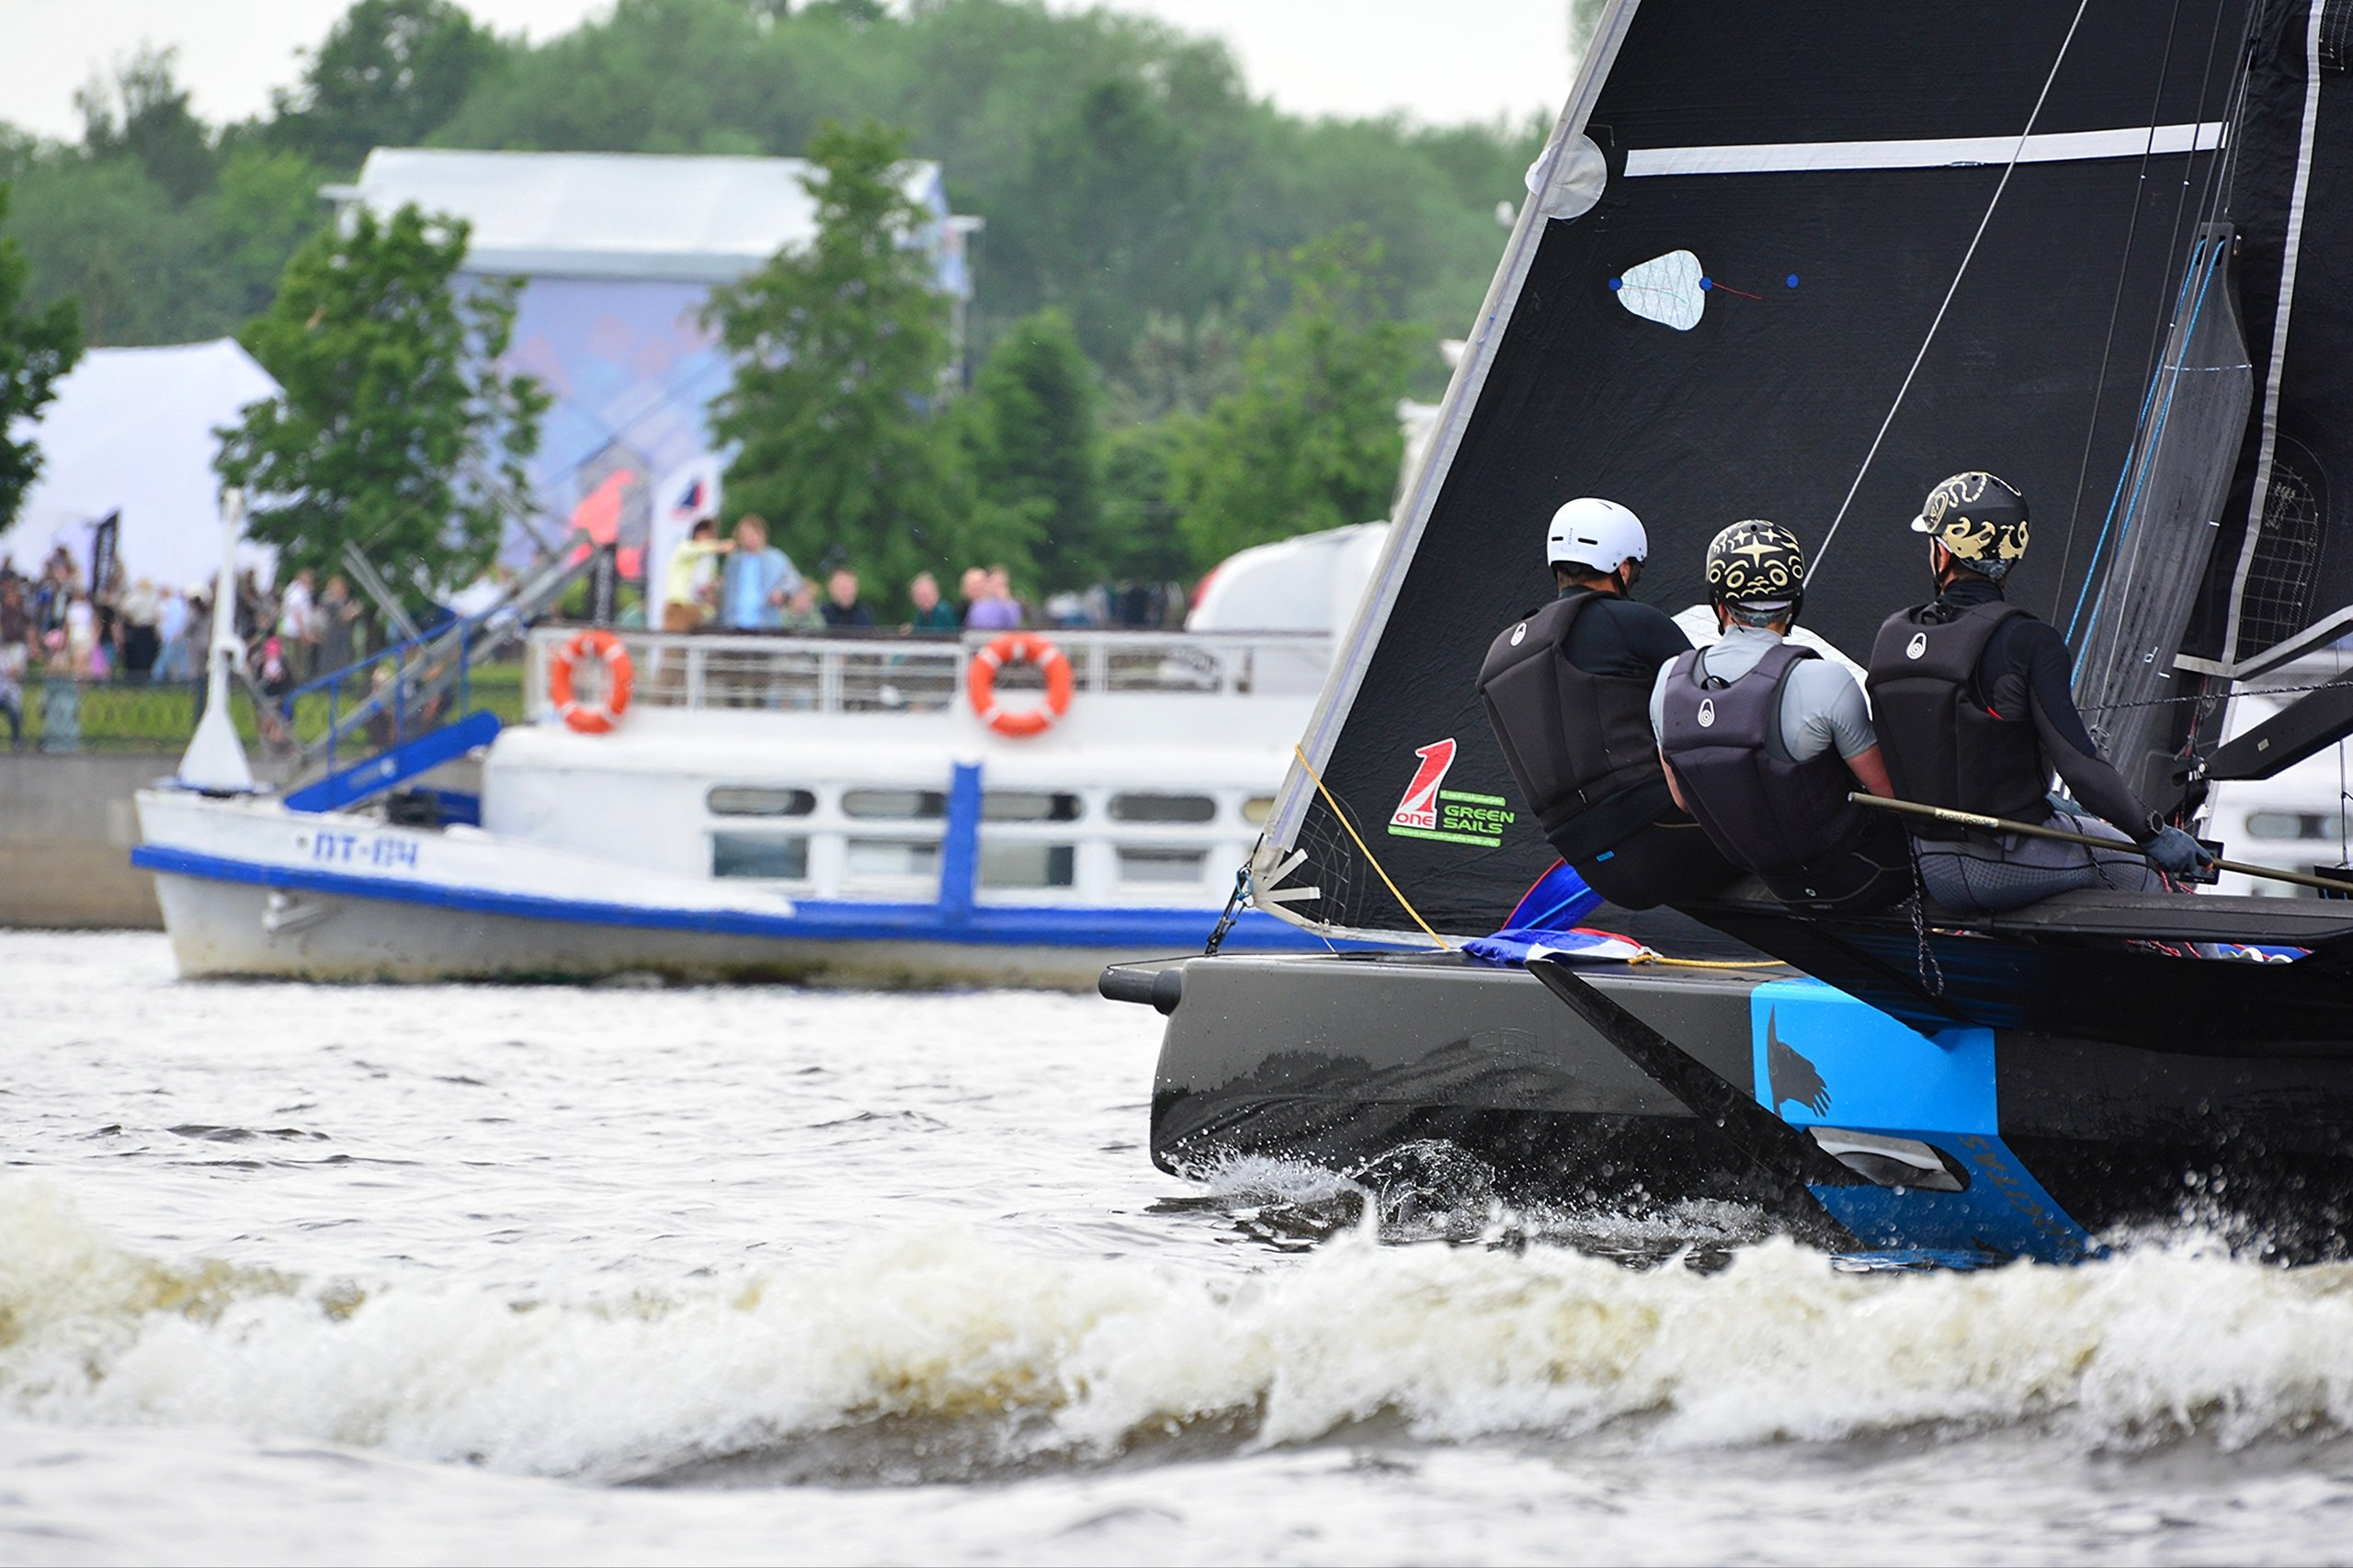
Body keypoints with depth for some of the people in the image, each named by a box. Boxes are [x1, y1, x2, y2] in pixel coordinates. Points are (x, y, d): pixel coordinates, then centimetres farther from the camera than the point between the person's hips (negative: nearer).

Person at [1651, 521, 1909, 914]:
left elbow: (1685, 800, 5)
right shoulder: (1825, 682, -27)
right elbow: (1888, 789, -15)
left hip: (1788, 889, 5)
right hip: (1864, 880, -5)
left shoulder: (1670, 683, -10)